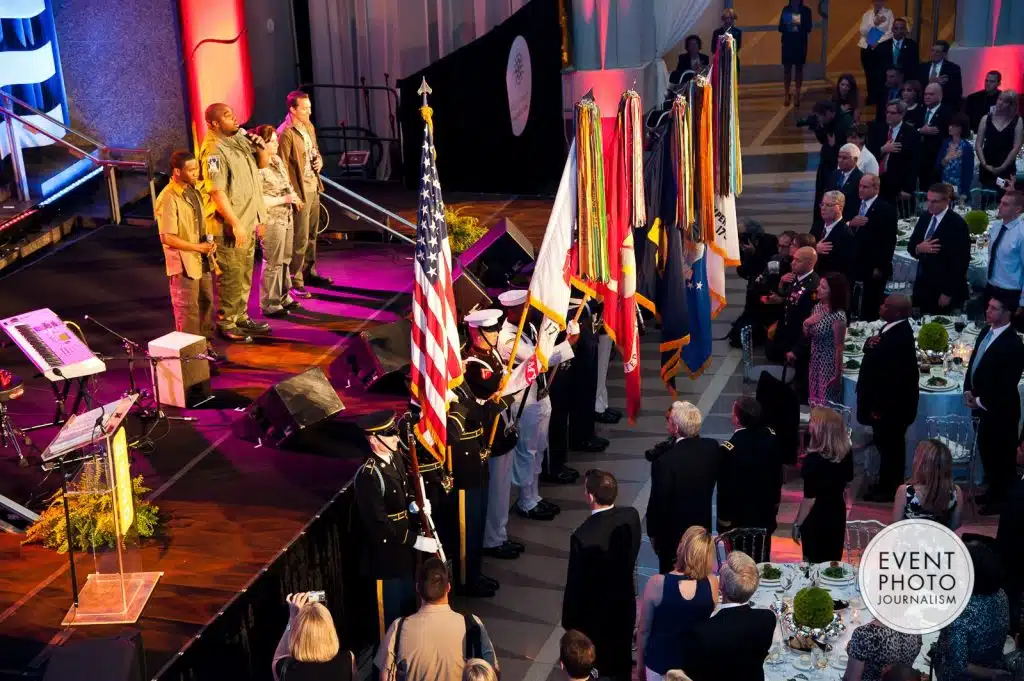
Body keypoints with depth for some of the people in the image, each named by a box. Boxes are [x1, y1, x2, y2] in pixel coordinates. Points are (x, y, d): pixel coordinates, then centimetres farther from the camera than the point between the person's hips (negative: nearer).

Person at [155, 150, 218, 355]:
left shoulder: (193, 191, 7)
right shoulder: (168, 199, -20)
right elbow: (167, 238, -22)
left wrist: (209, 243, 0)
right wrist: (198, 247, -18)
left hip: (202, 261, 8)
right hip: (184, 263, -8)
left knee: (206, 304, 18)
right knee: (188, 311, 0)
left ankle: (207, 346, 31)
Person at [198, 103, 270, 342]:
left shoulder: (239, 142, 11)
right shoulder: (214, 151, -18)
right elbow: (217, 192, -23)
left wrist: (257, 218, 19)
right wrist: (235, 223, -24)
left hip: (247, 223, 9)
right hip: (228, 227, -9)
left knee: (244, 277, 18)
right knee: (230, 278, -1)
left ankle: (241, 318, 30)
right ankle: (226, 324, 10)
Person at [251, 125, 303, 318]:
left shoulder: (277, 160, 7)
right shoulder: (256, 169, -18)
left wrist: (294, 197, 1)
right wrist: (284, 199, -19)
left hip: (286, 217, 9)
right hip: (271, 220, -8)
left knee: (285, 260, 16)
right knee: (273, 263, -1)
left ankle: (283, 298, 28)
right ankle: (270, 305, 8)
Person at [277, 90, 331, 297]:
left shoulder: (309, 127, 9)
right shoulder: (285, 133, -17)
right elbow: (283, 166, -17)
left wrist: (319, 160, 1)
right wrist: (293, 194, -18)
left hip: (314, 188, 8)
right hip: (300, 192, -8)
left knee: (312, 235, 16)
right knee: (300, 239, -5)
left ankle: (309, 273, 28)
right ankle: (294, 282, 2)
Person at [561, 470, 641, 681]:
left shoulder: (583, 537, -33)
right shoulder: (631, 516, -16)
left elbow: (575, 584, -21)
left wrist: (568, 621, -6)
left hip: (594, 612, -5)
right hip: (625, 603, 5)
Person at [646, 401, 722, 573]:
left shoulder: (664, 462, -30)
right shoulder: (712, 448, -12)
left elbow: (658, 503, -20)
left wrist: (653, 533, -5)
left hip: (673, 534, -6)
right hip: (703, 528, 6)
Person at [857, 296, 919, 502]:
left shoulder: (901, 338, -28)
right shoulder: (891, 328, 4)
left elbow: (894, 375, -27)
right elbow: (873, 352, 14)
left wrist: (880, 404, -22)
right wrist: (870, 343, -10)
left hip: (890, 402, -10)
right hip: (882, 398, 10)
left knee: (890, 445, 5)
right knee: (884, 443, 20)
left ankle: (890, 489, 18)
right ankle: (886, 484, 33)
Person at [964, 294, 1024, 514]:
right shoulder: (985, 333, 2)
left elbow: (1006, 384, -23)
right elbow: (974, 363, 14)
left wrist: (981, 401, -15)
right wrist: (968, 390, 2)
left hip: (1000, 411, -8)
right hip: (983, 407, 8)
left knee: (1002, 455, 9)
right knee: (986, 451, 20)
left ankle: (1002, 499, 25)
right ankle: (993, 492, 38)